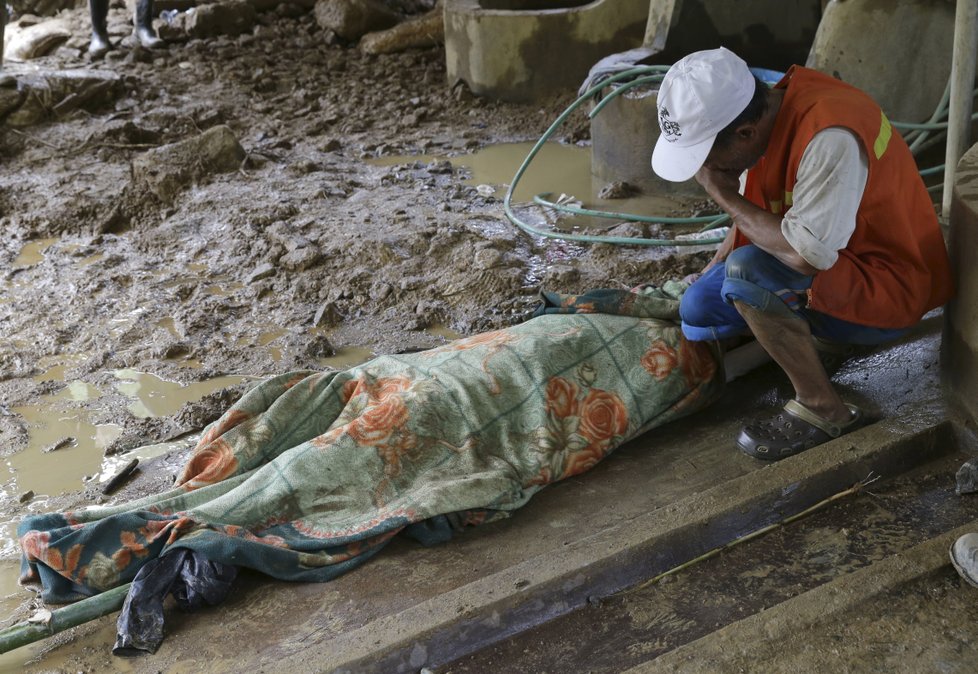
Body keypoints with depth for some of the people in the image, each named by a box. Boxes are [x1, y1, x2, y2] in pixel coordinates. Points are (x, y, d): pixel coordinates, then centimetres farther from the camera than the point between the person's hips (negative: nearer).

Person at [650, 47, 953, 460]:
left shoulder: (830, 139, -32)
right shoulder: (766, 113, -5)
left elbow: (807, 255, -37)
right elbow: (756, 216, 11)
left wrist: (724, 196, -26)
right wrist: (706, 276, 6)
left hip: (888, 289, -8)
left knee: (746, 272, -31)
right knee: (698, 309, -5)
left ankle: (824, 410, -16)